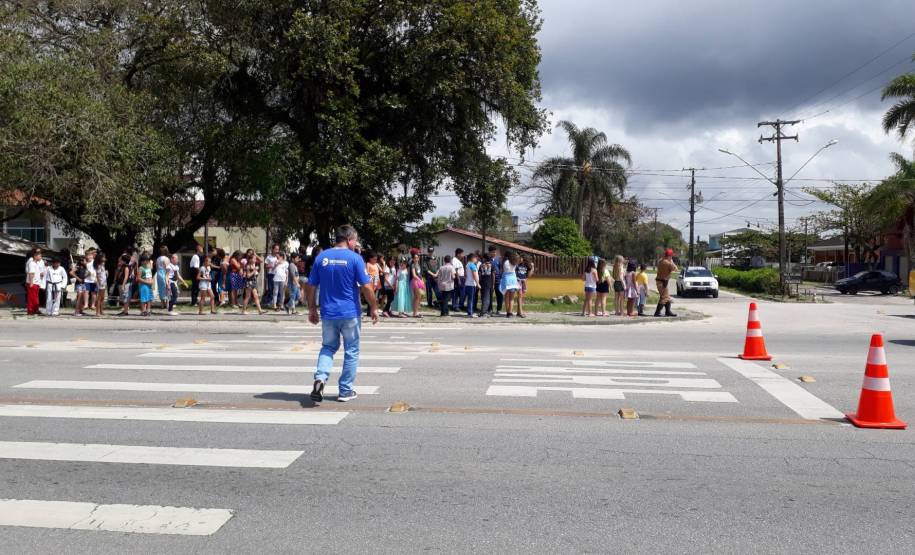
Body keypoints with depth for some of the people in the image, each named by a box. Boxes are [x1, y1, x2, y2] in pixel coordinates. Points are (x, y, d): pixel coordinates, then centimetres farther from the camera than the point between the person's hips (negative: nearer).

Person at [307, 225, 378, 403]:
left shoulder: (322, 257, 3)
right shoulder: (355, 258, -8)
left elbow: (311, 286, 5)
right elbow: (366, 287, -10)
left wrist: (312, 310, 15)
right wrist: (374, 308, 1)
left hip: (328, 313, 3)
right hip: (350, 313, -3)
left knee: (328, 347, 18)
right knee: (351, 352, 10)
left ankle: (320, 378, -7)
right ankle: (345, 391, 14)